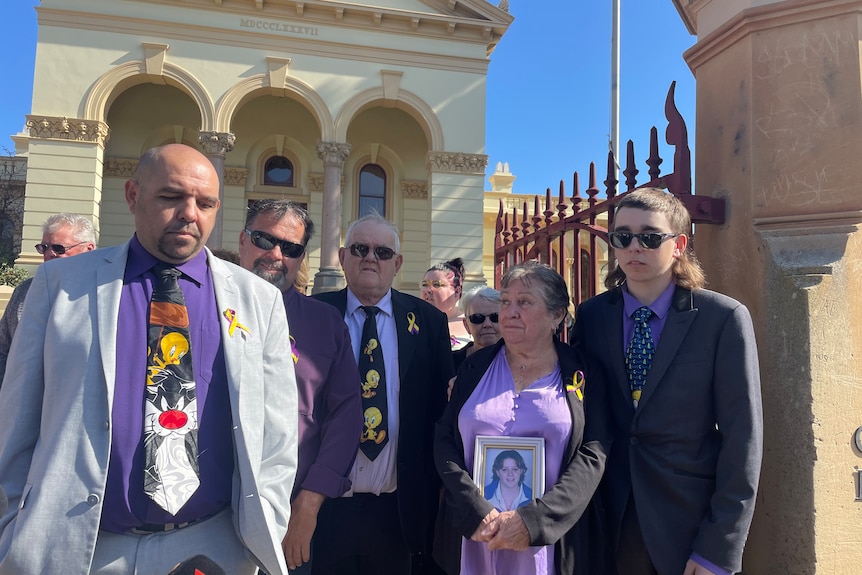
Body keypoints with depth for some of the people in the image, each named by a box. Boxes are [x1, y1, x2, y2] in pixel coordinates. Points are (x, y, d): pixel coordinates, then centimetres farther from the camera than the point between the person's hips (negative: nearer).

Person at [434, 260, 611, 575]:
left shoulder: (582, 375, -2)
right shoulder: (475, 367, 2)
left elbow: (592, 454, -9)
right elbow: (444, 442, -1)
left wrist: (534, 520, -19)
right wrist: (477, 513, -15)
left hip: (549, 543, -1)